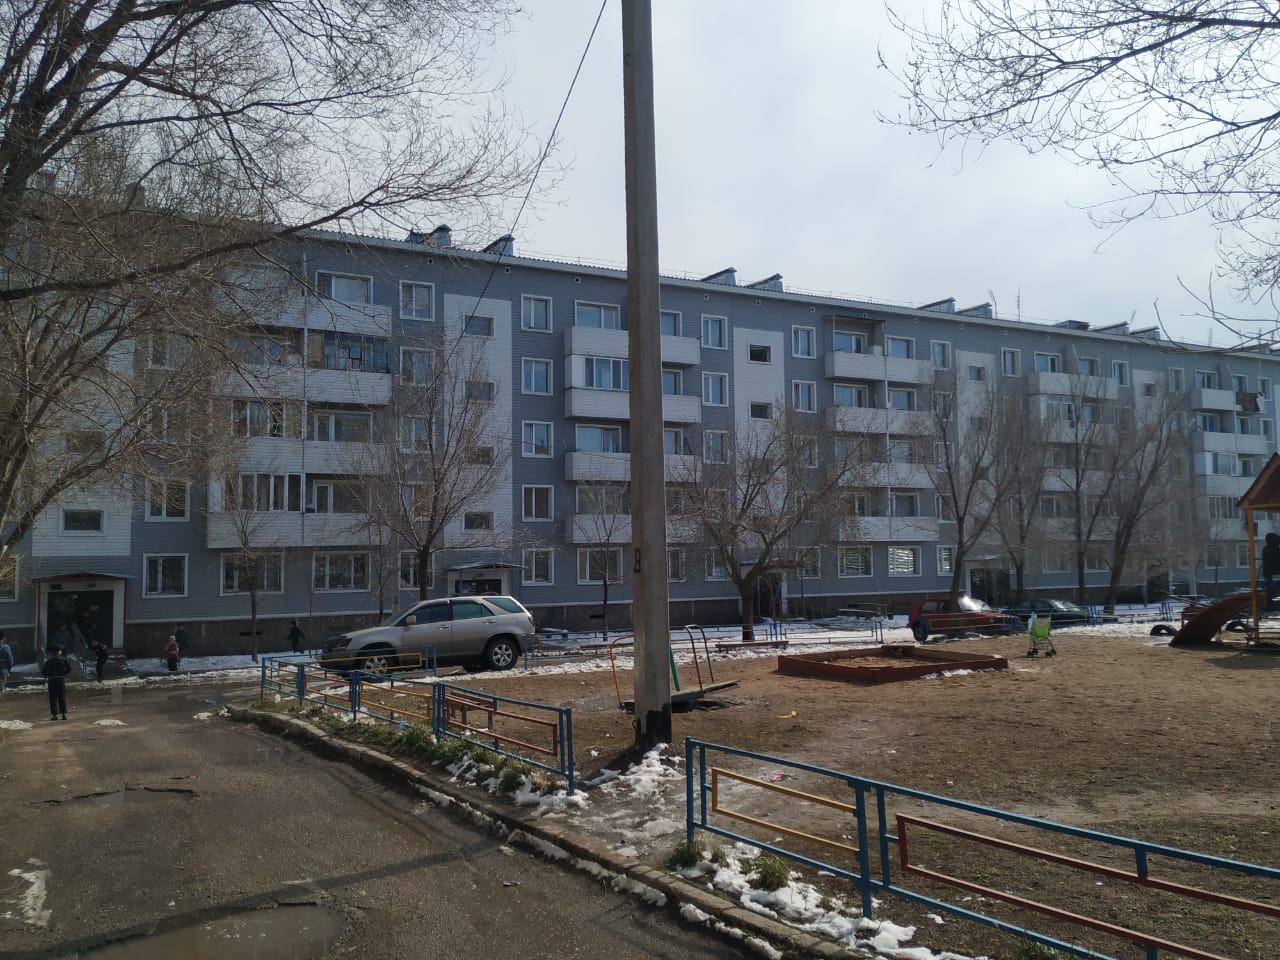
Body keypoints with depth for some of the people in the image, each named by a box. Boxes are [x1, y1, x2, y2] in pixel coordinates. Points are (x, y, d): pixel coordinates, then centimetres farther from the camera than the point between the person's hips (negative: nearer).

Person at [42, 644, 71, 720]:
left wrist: (47, 676, 13)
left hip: (52, 680, -1)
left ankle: (54, 714, -2)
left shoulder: (49, 660, 0)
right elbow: (69, 668, -5)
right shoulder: (63, 659, 2)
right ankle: (64, 713, 3)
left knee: (53, 698, 3)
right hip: (61, 679, 1)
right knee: (62, 697, 8)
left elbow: (43, 670, -4)